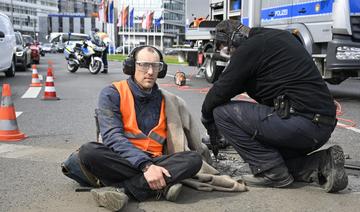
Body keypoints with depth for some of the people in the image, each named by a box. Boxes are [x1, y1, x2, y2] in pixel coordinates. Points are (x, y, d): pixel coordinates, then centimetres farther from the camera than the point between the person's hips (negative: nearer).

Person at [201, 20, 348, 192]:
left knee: (222, 112, -7)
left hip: (302, 123, -10)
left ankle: (272, 172, -5)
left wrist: (207, 120, 12)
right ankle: (321, 163, 8)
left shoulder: (249, 48, -8)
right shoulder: (281, 35, 20)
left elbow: (220, 91, -6)